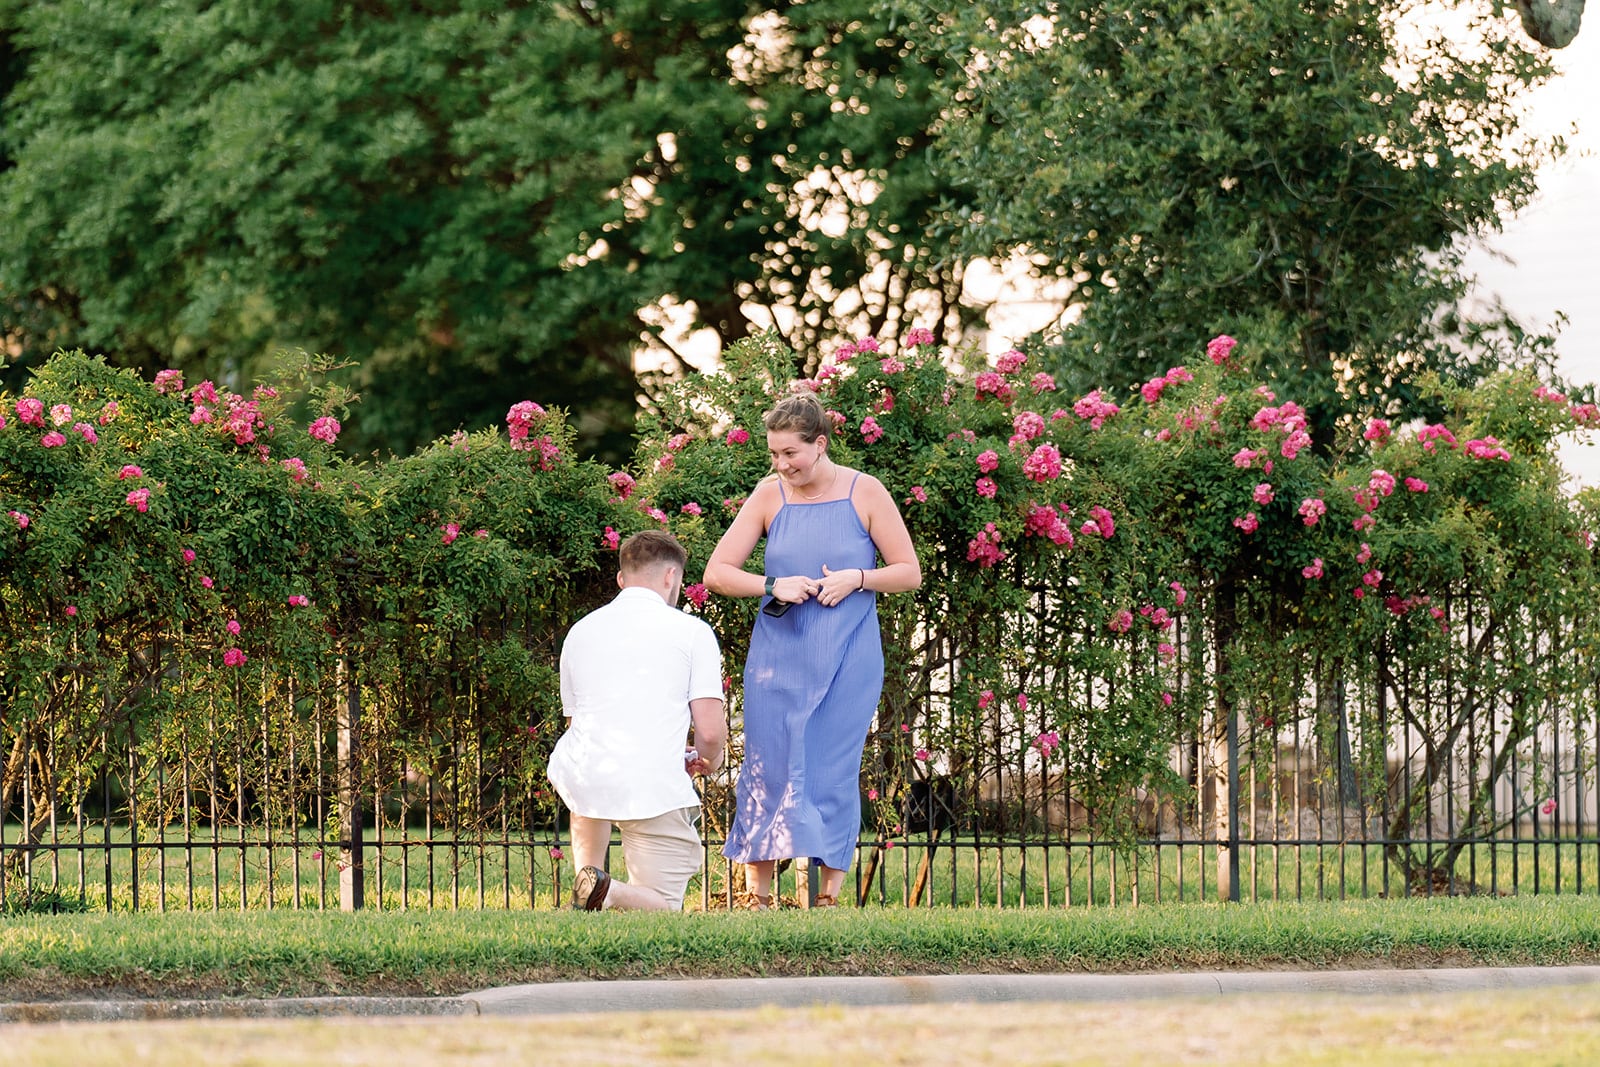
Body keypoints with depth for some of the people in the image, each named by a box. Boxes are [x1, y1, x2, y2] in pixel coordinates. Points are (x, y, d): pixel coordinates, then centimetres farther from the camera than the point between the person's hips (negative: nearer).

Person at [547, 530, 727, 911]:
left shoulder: (580, 631, 17)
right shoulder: (692, 632, 2)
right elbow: (711, 732, -4)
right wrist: (706, 761, 21)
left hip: (578, 779, 4)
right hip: (653, 788, -4)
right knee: (664, 909, 8)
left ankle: (587, 875, 23)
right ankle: (608, 892, -23)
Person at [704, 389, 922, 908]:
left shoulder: (864, 493, -2)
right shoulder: (770, 495, 2)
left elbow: (910, 573, 2)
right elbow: (716, 573, 2)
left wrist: (856, 579, -15)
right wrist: (773, 586, -14)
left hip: (847, 659, -1)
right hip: (778, 655, 1)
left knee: (835, 771, 0)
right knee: (768, 767, -1)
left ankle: (829, 895, 6)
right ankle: (757, 894, 4)